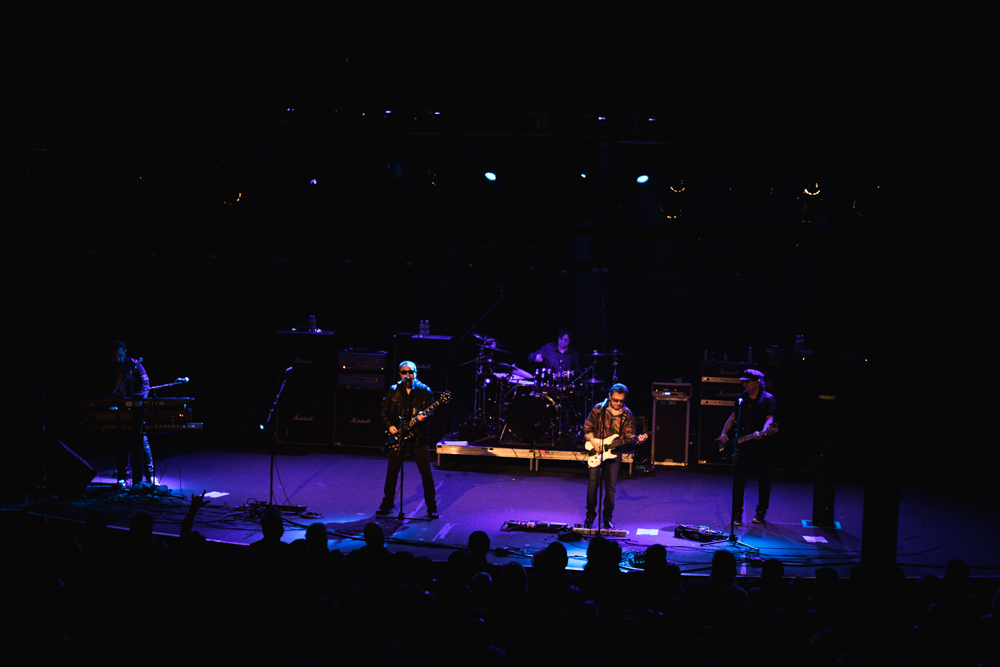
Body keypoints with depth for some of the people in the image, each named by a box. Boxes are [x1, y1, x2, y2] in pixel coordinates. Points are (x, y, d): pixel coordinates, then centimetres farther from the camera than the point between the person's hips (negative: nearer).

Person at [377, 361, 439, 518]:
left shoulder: (425, 391, 1)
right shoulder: (393, 391, 5)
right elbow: (384, 411, 9)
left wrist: (424, 416, -20)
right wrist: (389, 425, -6)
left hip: (418, 436, -2)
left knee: (426, 473, -3)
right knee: (392, 472, 6)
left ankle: (431, 506, 9)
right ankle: (387, 503, 23)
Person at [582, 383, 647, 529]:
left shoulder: (627, 415, 0)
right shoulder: (598, 409, -4)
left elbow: (629, 435, 1)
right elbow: (587, 428, 2)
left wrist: (637, 439, -21)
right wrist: (593, 442, -12)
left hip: (614, 452, 1)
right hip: (596, 451, -1)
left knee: (611, 487, 1)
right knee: (593, 483, -4)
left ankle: (607, 518, 15)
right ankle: (590, 514, 13)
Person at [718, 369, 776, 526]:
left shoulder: (768, 399, -3)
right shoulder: (741, 397, 11)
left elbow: (769, 419, -14)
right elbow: (733, 417, 17)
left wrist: (762, 433, -33)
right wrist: (724, 433, 5)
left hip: (761, 444, -3)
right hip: (742, 445, 3)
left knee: (763, 480, 6)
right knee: (738, 479, -2)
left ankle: (760, 512, 22)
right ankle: (737, 514, 4)